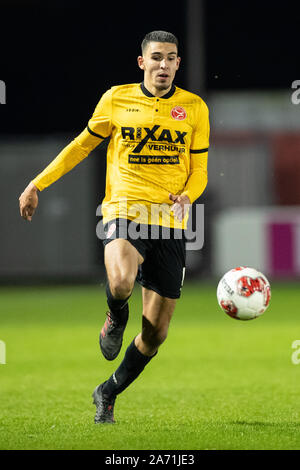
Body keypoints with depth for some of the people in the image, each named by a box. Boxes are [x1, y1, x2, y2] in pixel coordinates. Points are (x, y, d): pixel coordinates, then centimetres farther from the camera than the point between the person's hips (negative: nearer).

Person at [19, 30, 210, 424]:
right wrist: (38, 184, 14)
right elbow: (82, 145, 17)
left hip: (170, 224, 2)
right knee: (121, 281, -35)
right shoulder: (116, 100, 5)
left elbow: (198, 171, 11)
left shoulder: (194, 108, 6)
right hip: (125, 210, -2)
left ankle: (108, 394, 27)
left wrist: (186, 197, -12)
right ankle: (116, 316, 3)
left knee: (155, 333, 2)